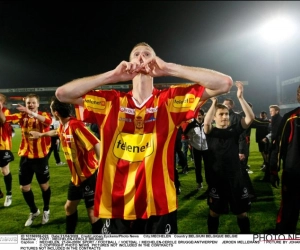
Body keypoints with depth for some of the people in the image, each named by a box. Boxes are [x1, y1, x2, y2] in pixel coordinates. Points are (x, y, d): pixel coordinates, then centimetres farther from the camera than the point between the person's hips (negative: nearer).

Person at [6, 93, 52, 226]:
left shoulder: (43, 115, -8)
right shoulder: (21, 116, 3)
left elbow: (48, 121, -32)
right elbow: (5, 118, -14)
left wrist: (31, 113, -43)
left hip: (40, 156, -3)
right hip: (25, 156, 4)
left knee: (44, 185, 11)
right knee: (24, 187, 10)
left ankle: (46, 210, 36)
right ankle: (34, 211, 35)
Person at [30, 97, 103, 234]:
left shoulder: (76, 125, -24)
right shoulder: (62, 126, 3)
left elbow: (96, 145, -29)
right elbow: (56, 132, 30)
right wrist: (40, 134, 48)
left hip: (89, 175, -9)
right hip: (76, 176, 9)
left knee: (92, 212, 0)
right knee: (69, 207, 21)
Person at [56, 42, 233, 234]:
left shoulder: (171, 100, -4)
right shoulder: (110, 102, 1)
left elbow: (224, 83, -10)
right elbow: (62, 93, -5)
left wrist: (169, 68, -14)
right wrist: (113, 75, -11)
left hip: (159, 208, -1)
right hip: (115, 208, 2)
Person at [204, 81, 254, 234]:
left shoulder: (234, 130, 0)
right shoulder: (211, 132, -4)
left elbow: (250, 118, -13)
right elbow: (206, 122, -27)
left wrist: (240, 97, -20)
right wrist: (214, 103, -23)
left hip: (235, 177, 2)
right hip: (217, 178, -1)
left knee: (242, 212, 15)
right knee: (214, 211, 15)